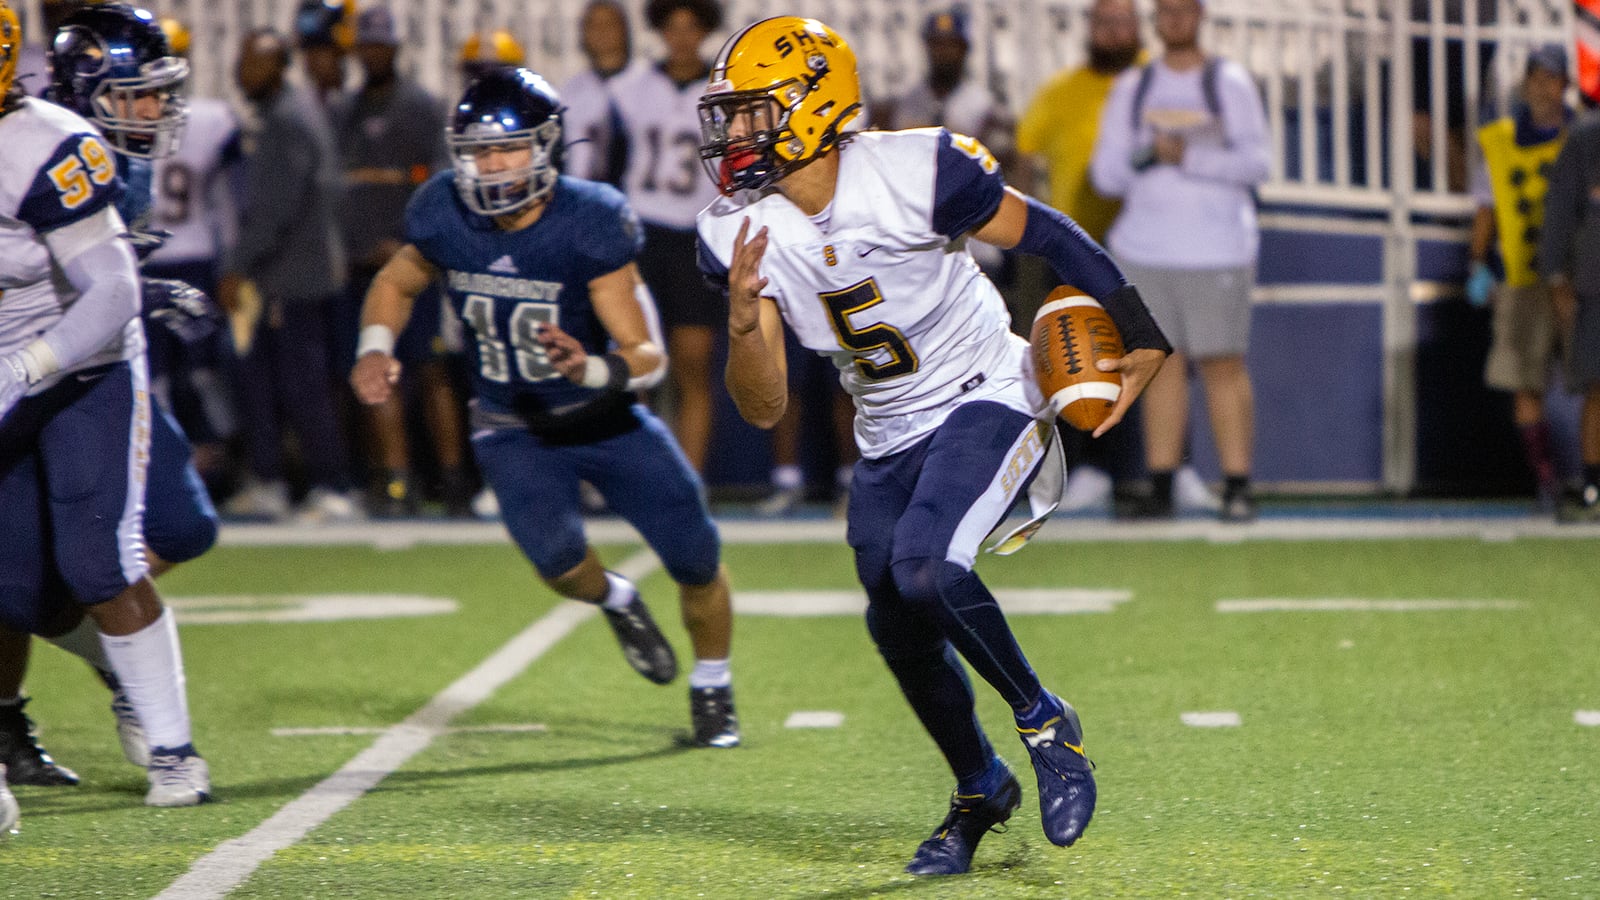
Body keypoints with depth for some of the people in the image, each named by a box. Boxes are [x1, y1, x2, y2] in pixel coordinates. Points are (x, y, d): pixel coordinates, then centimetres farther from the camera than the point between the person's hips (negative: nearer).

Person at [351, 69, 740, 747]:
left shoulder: (590, 222, -26)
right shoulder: (445, 216, -16)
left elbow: (646, 356, -25)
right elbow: (396, 284, 8)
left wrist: (594, 370, -46)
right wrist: (375, 348, -10)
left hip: (605, 418, -1)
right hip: (514, 428, 1)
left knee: (696, 561, 2)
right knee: (558, 558, -23)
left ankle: (712, 688, 33)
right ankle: (616, 602, 16)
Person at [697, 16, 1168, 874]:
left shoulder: (917, 172, -23)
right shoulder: (739, 231, -9)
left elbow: (1048, 237, -8)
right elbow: (763, 408, -10)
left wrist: (1141, 341, -6)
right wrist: (742, 315, -30)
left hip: (986, 401, -6)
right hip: (890, 440, 6)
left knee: (925, 567, -28)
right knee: (897, 626, 7)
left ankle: (1045, 723, -4)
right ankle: (980, 790, 33)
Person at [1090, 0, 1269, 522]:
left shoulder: (1230, 83, 3)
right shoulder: (1131, 89, 11)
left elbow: (1254, 163, -6)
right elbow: (1106, 173, 6)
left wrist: (1188, 157, -17)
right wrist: (1145, 155, -13)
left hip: (1216, 249, -3)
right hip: (1145, 246, 3)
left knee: (1223, 364, -4)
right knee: (1162, 363, 2)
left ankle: (1238, 488, -2)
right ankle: (1160, 490, 3)